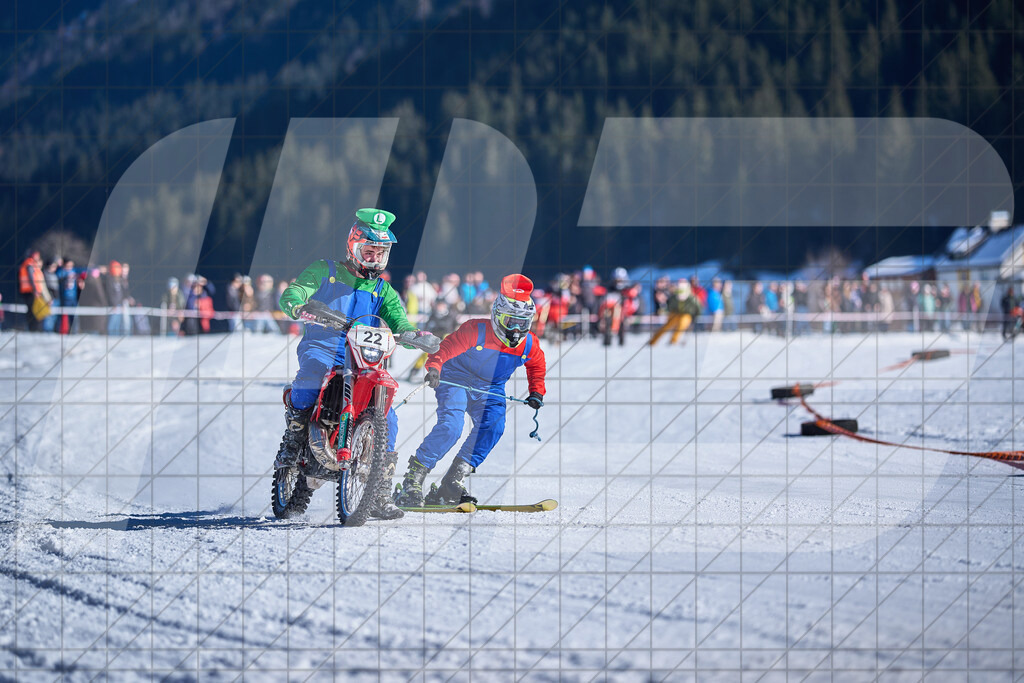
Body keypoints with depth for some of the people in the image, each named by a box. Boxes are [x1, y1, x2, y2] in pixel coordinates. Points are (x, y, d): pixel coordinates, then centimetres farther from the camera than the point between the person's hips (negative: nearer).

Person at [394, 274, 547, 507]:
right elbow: (447, 347, -26)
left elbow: (537, 366, 15)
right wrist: (434, 367, -43)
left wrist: (536, 392, 7)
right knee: (451, 426, -26)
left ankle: (454, 481, -19)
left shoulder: (530, 345, -7)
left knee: (494, 426, -23)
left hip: (490, 389, 5)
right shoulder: (476, 331, -23)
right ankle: (413, 478, -17)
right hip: (456, 380, -5)